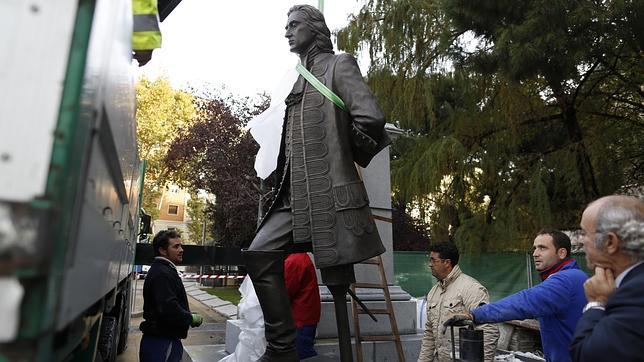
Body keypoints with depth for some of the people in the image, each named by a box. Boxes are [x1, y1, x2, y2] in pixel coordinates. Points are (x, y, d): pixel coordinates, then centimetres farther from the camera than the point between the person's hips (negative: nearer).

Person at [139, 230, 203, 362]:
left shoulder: (162, 270, 14)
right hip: (162, 341, -10)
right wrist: (192, 318, -16)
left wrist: (189, 316, 7)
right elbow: (169, 309, -31)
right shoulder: (162, 273, -21)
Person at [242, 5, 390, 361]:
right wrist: (275, 183, 12)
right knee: (259, 255, -4)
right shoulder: (301, 79, 23)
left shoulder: (338, 65, 1)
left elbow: (371, 118, -15)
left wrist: (348, 157, 0)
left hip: (330, 194, -8)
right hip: (295, 197, 8)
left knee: (337, 279, -1)